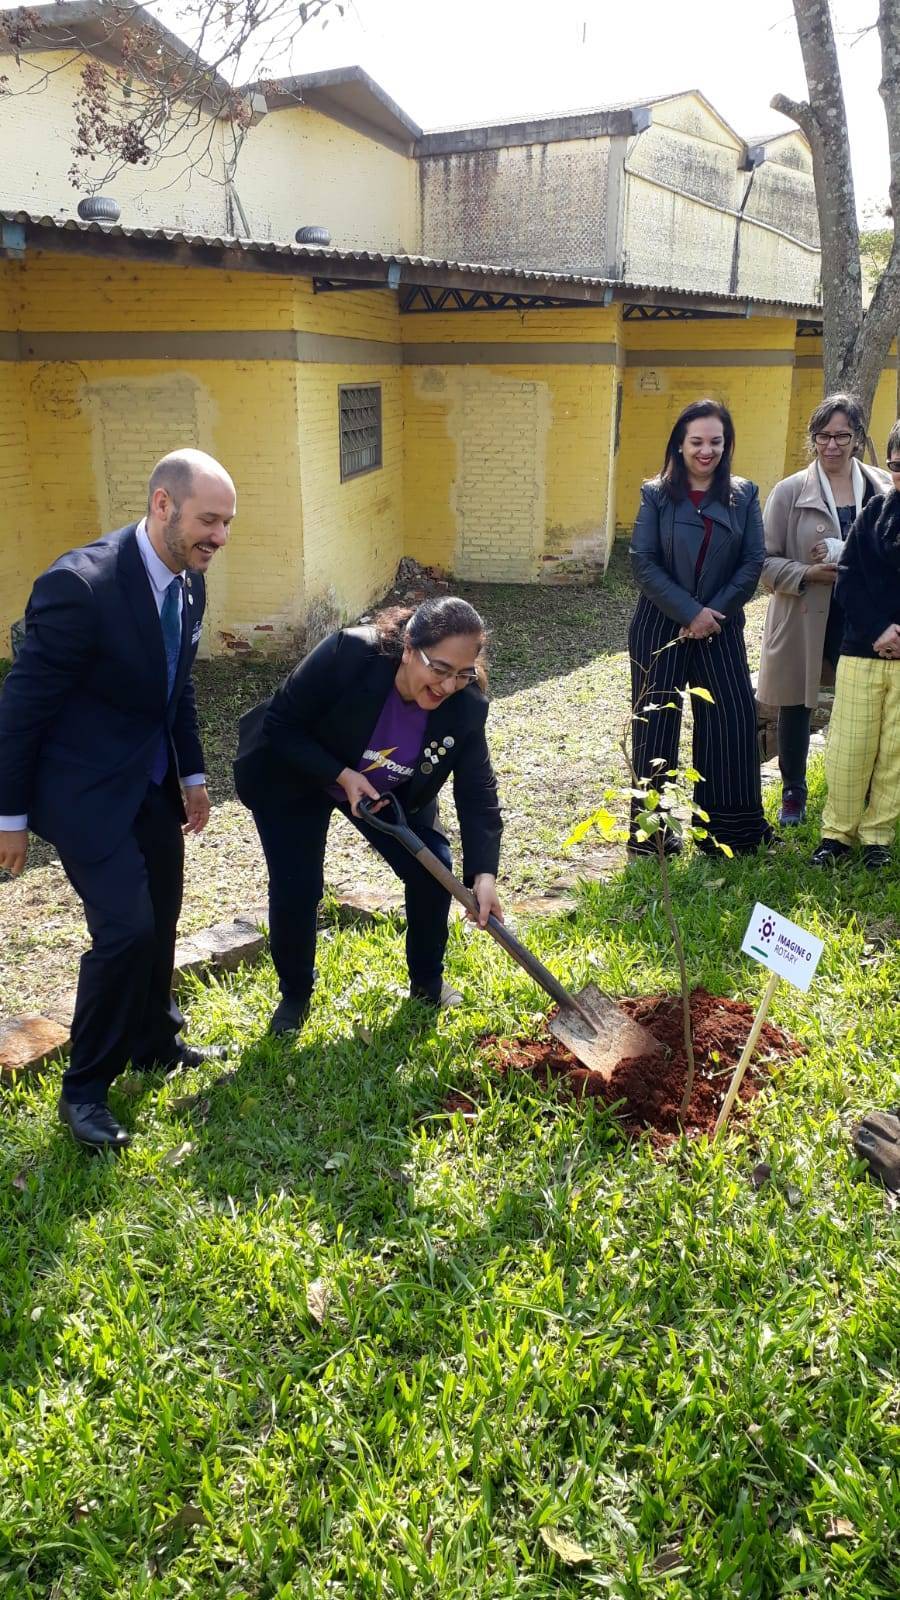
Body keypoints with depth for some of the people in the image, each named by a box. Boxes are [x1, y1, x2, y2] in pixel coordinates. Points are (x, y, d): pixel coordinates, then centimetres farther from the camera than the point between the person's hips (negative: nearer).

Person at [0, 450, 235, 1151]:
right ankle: (85, 1085, 10)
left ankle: (154, 1040, 40)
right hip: (87, 788, -8)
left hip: (153, 782, 8)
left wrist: (192, 775, 14)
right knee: (126, 927, -12)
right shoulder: (82, 583, -26)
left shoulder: (189, 580, -1)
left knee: (161, 917, 17)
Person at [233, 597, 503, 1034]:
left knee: (432, 871, -4)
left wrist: (484, 874, -33)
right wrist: (342, 775, -33)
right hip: (291, 779, -3)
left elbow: (478, 793, -21)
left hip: (389, 791, 4)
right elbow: (280, 724, -26)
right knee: (295, 891, -7)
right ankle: (295, 995, 20)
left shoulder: (465, 707, -26)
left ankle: (427, 983, 20)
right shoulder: (347, 654, -37)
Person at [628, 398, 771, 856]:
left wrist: (716, 611, -12)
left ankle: (730, 828, 14)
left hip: (720, 627, 2)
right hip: (660, 627, -2)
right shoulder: (656, 495, -2)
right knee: (655, 724, 3)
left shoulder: (744, 495, 4)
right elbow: (643, 563, -9)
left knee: (732, 719, 0)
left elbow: (753, 562, -1)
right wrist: (690, 612, -15)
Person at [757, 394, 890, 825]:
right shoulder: (789, 491, -3)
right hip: (803, 619, -1)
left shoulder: (885, 489, 1)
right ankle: (793, 792, 31)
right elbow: (765, 561, -3)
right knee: (795, 706, 11)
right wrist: (808, 573, -19)